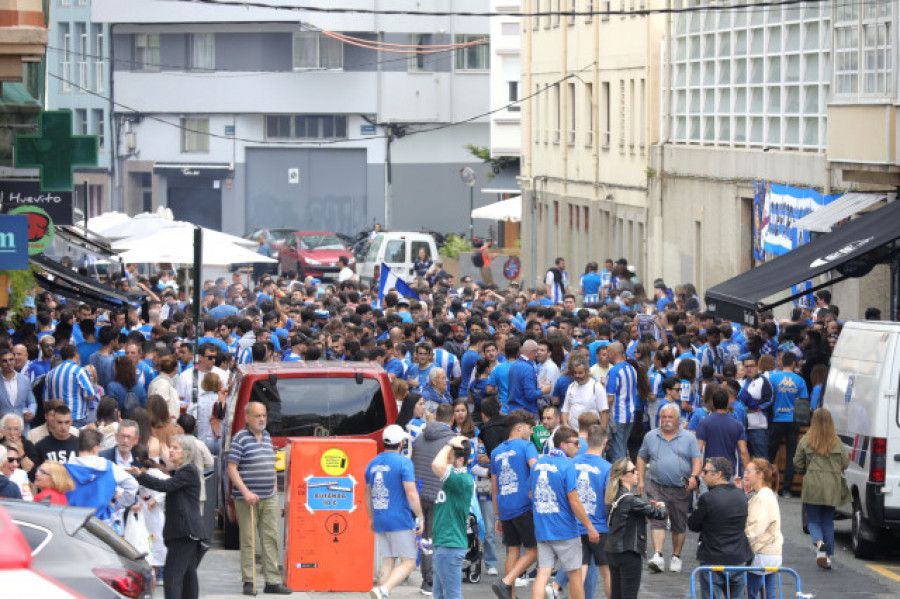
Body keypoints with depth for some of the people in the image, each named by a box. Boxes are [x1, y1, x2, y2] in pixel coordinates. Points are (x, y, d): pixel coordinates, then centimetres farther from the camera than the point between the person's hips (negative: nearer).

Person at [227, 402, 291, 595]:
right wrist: (245, 492, -19)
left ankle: (273, 581, 7)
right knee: (248, 539, -2)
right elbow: (231, 468, -13)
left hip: (269, 498, 6)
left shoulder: (267, 437, 14)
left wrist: (273, 488, 16)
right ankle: (249, 581, 4)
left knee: (271, 538, 5)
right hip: (247, 498, -6)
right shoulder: (240, 438, -8)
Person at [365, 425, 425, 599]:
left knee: (387, 562, 12)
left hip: (380, 522, 7)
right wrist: (420, 518, -10)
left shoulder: (373, 464, 11)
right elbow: (411, 493, -16)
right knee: (408, 563, -4)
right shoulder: (403, 462, -10)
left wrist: (371, 518, 29)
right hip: (401, 521, -7)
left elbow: (368, 494, 19)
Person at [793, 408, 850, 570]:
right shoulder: (837, 442, -3)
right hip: (832, 486, 2)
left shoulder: (806, 441, -6)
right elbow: (845, 463, 2)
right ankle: (828, 556, 10)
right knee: (828, 521, 13)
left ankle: (819, 542, -20)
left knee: (813, 520, 9)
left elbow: (797, 464, 0)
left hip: (812, 485, -2)